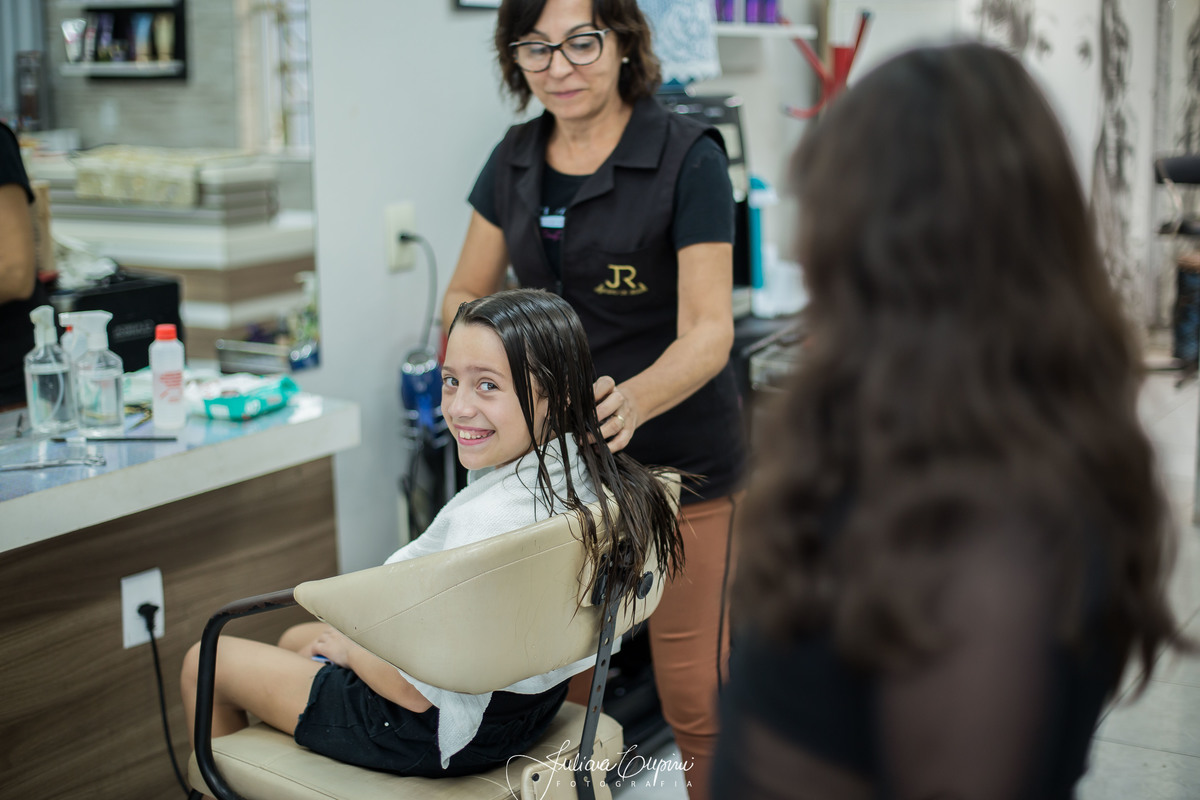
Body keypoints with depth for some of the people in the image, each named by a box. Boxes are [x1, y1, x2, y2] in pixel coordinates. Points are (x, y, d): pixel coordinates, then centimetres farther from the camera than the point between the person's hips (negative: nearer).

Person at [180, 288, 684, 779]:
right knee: (294, 640, 32)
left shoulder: (486, 521, -38)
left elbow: (416, 690, -30)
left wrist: (347, 646, -7)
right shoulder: (597, 476, -14)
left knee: (205, 661, 13)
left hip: (439, 732, -8)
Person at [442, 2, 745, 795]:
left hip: (678, 464, -4)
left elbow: (708, 332, -18)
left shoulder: (687, 157, -12)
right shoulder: (516, 159, 4)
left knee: (696, 698, 0)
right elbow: (466, 295, 13)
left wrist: (630, 400, -37)